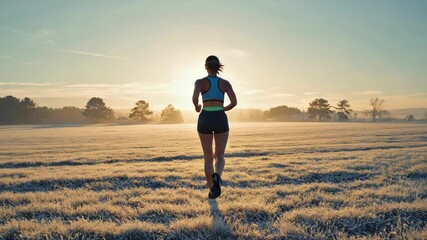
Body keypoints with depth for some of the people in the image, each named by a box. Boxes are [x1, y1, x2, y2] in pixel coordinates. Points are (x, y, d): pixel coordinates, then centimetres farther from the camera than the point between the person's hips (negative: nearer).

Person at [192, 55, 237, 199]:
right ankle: (217, 176, -25)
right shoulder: (225, 83, 7)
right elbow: (234, 102, -2)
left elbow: (195, 97, -18)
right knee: (219, 156, 8)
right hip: (220, 119, 1)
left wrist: (197, 108, 5)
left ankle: (212, 190, 13)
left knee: (208, 157, 12)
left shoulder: (200, 82, 1)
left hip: (205, 119, 0)